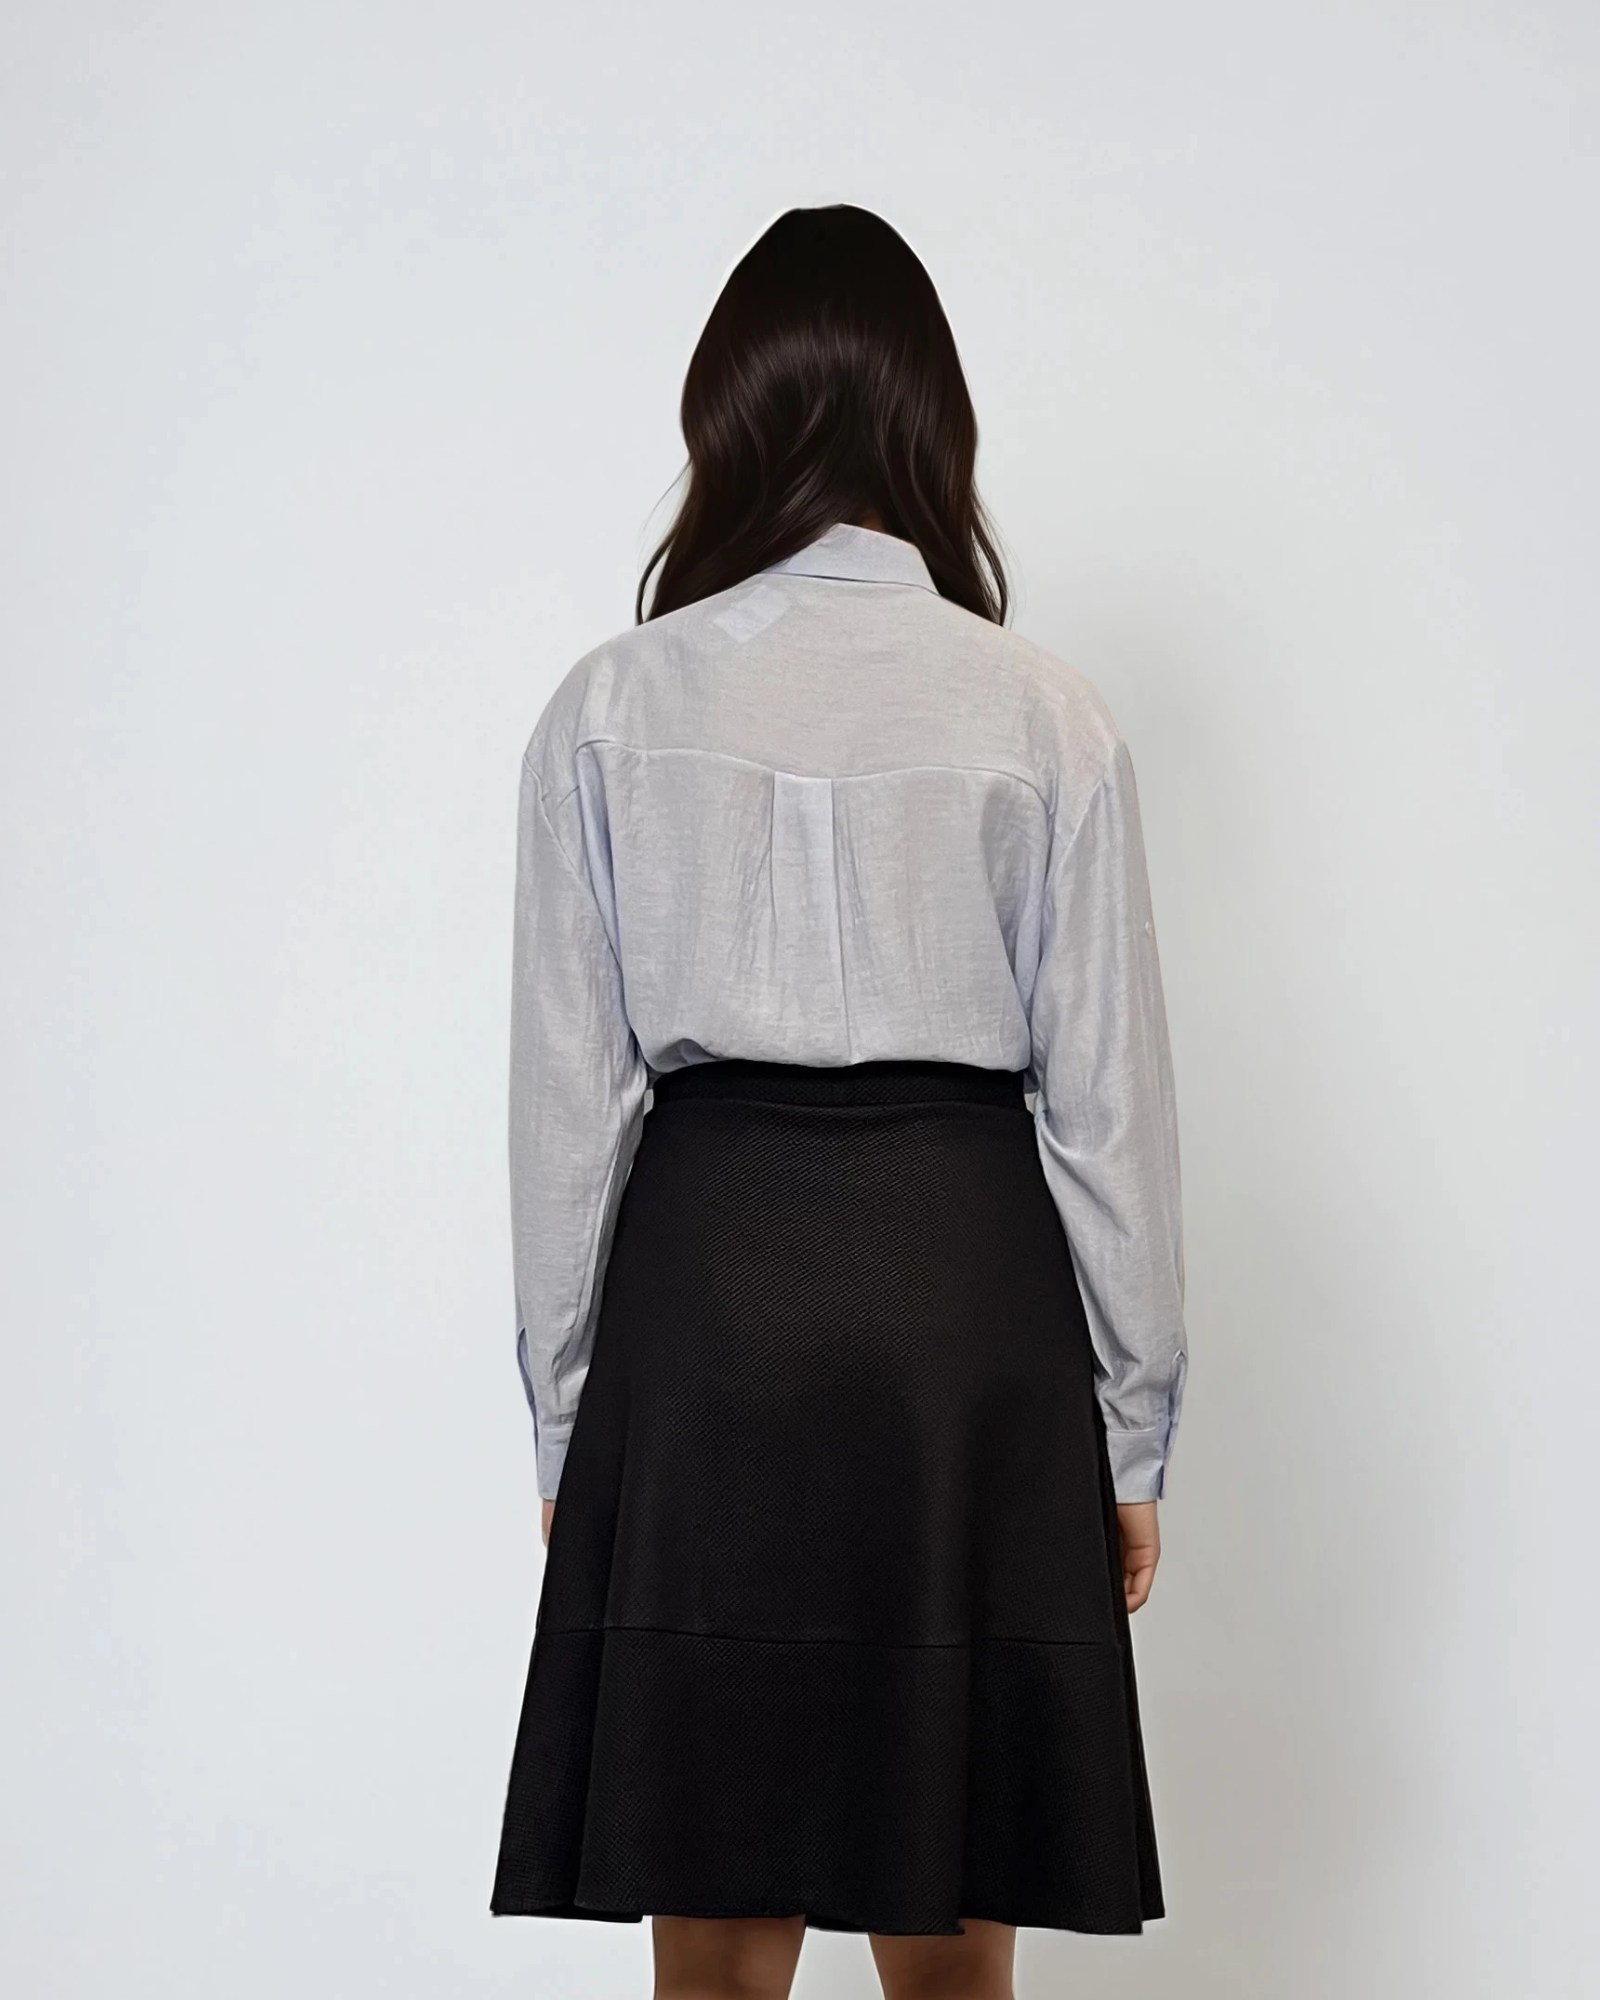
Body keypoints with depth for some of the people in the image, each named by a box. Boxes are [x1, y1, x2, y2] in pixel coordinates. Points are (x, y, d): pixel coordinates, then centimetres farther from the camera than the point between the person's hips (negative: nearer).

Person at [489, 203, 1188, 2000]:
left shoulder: (611, 709, -2)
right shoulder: (1046, 721, -3)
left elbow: (569, 1097, -1)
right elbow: (1109, 1100, -1)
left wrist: (568, 1416, 9)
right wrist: (1131, 1434, 9)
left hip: (706, 1291, 0)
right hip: (969, 1296, 0)